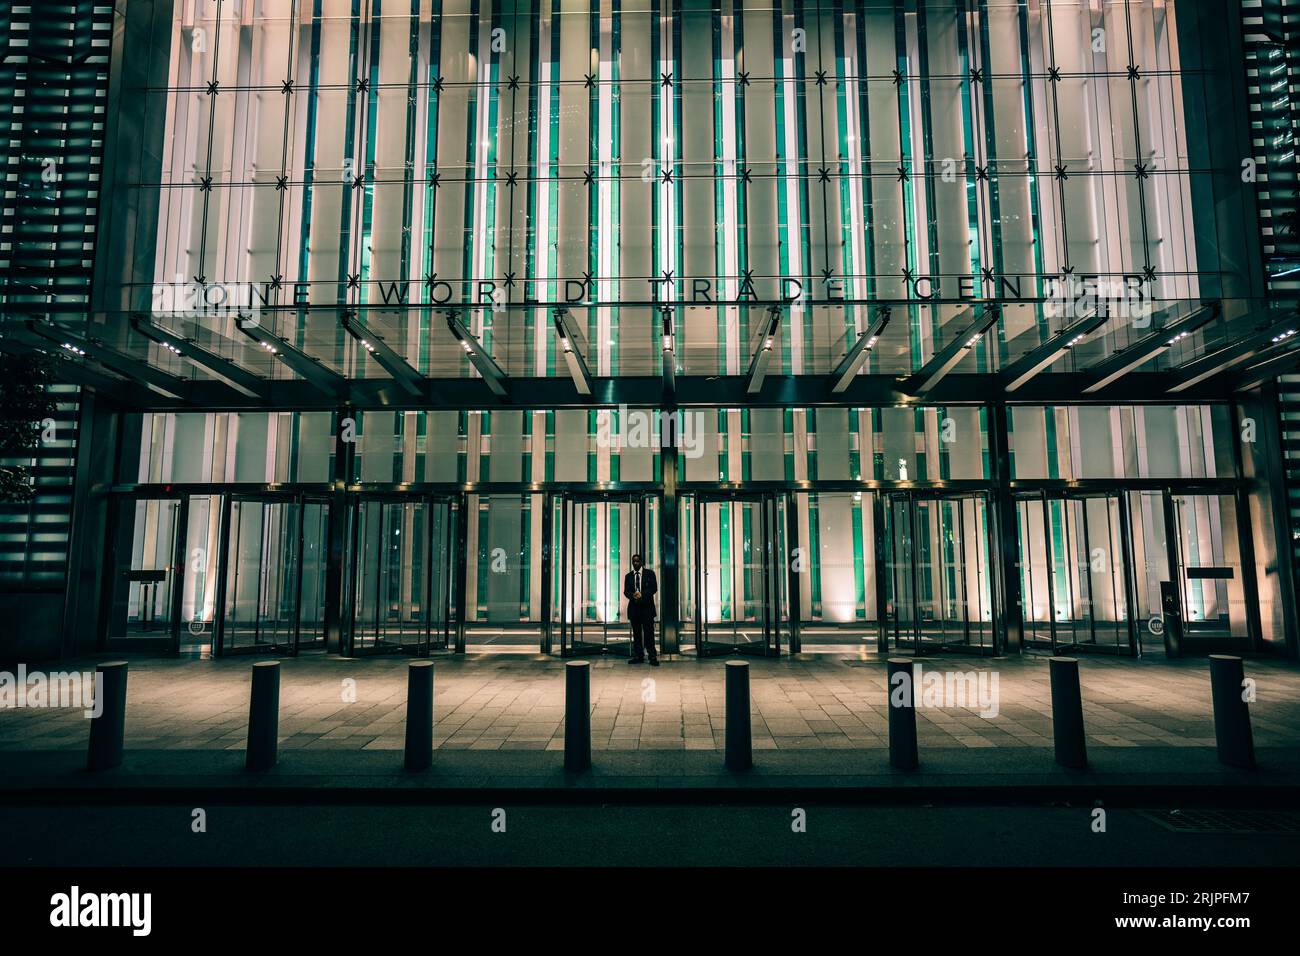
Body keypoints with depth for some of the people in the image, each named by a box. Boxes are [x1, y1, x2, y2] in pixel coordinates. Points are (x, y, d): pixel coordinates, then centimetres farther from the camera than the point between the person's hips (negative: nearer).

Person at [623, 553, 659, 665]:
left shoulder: (649, 573, 5)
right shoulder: (628, 576, 14)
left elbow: (654, 588, -3)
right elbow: (626, 591, 8)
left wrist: (642, 594, -16)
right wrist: (633, 595, -15)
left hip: (647, 606, -3)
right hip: (634, 607, 3)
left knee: (649, 632, -7)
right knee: (636, 633, 5)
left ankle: (652, 656, -5)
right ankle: (638, 656, 9)